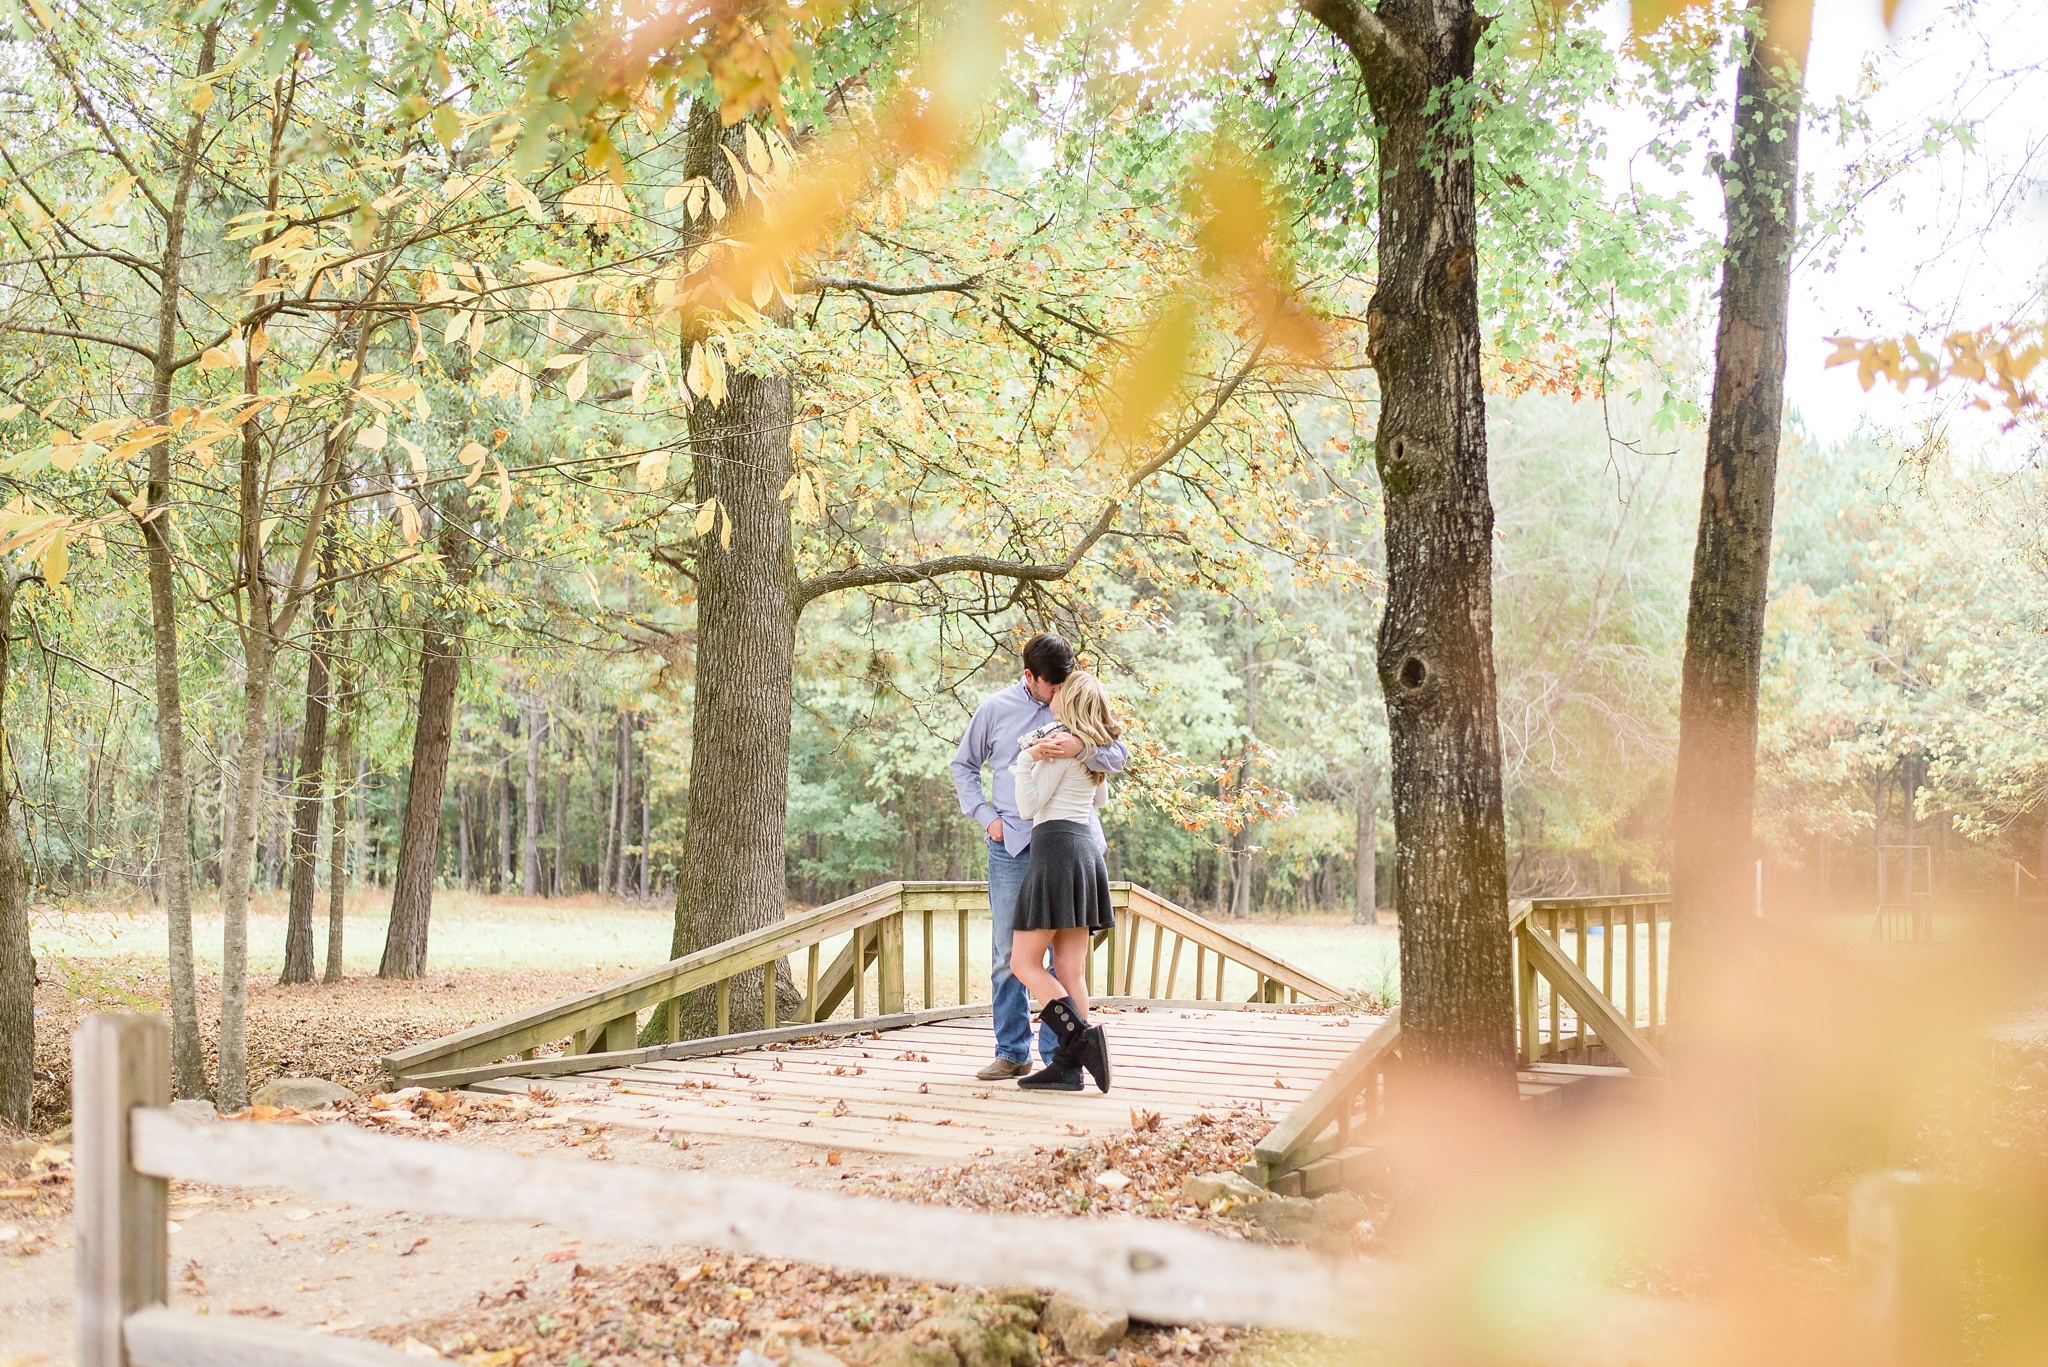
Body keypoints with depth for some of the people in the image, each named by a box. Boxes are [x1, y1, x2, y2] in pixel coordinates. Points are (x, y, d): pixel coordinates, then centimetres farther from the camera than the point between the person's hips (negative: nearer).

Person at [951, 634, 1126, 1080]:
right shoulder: (996, 708, 6)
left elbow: (1117, 757, -6)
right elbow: (963, 765, 17)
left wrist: (1080, 747, -26)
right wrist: (986, 816, 4)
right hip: (1012, 843, 0)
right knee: (1008, 951, 3)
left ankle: (1058, 1051, 8)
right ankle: (1012, 1052, 11)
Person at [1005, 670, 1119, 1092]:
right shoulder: (1095, 746, 15)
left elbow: (1028, 807, -8)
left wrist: (1026, 758, -13)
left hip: (1055, 845, -8)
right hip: (1087, 848, 9)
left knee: (1024, 962, -5)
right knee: (1071, 970, 5)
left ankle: (1081, 1037, -18)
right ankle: (1068, 1066, 1)